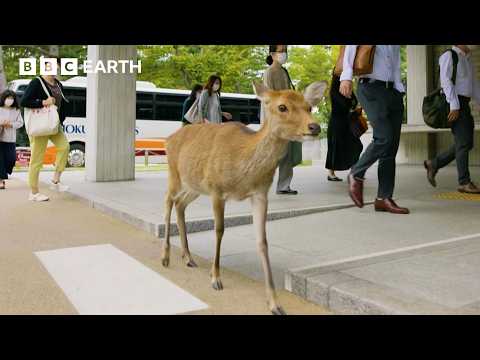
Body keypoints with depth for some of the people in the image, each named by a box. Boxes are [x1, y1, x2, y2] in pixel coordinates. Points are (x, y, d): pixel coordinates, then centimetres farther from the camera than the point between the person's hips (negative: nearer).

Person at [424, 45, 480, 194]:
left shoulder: (468, 59, 22)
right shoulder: (449, 56, -4)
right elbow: (446, 80, -16)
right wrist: (454, 106, -24)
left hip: (463, 104, 9)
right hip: (454, 105, -9)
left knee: (467, 143, 6)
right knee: (463, 143, -9)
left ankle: (433, 164, 15)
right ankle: (464, 182, -3)